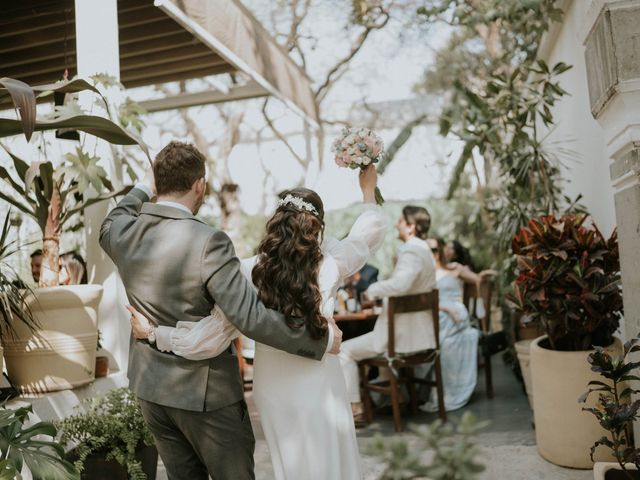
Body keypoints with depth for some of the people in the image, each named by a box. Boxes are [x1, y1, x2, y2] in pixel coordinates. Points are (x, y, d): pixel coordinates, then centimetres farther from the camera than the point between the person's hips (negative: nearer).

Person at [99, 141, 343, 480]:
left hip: (149, 386, 6)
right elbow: (250, 317, -30)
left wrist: (143, 189, 35)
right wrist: (322, 340, -20)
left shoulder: (123, 232, -5)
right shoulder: (208, 242, -25)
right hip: (204, 390, -6)